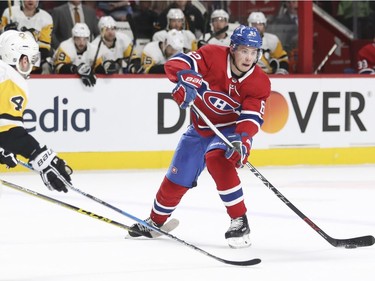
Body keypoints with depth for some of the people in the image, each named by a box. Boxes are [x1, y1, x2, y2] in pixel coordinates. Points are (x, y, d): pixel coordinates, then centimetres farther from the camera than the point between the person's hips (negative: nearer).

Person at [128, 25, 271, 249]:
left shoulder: (260, 83, -20)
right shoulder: (213, 56, -22)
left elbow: (252, 118, -26)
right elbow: (176, 63, -27)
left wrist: (242, 141, -45)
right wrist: (185, 79, -50)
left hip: (231, 129, -3)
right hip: (200, 127, 3)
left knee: (217, 159, -34)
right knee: (178, 177, 11)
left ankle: (240, 222, -26)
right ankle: (156, 221, 40)